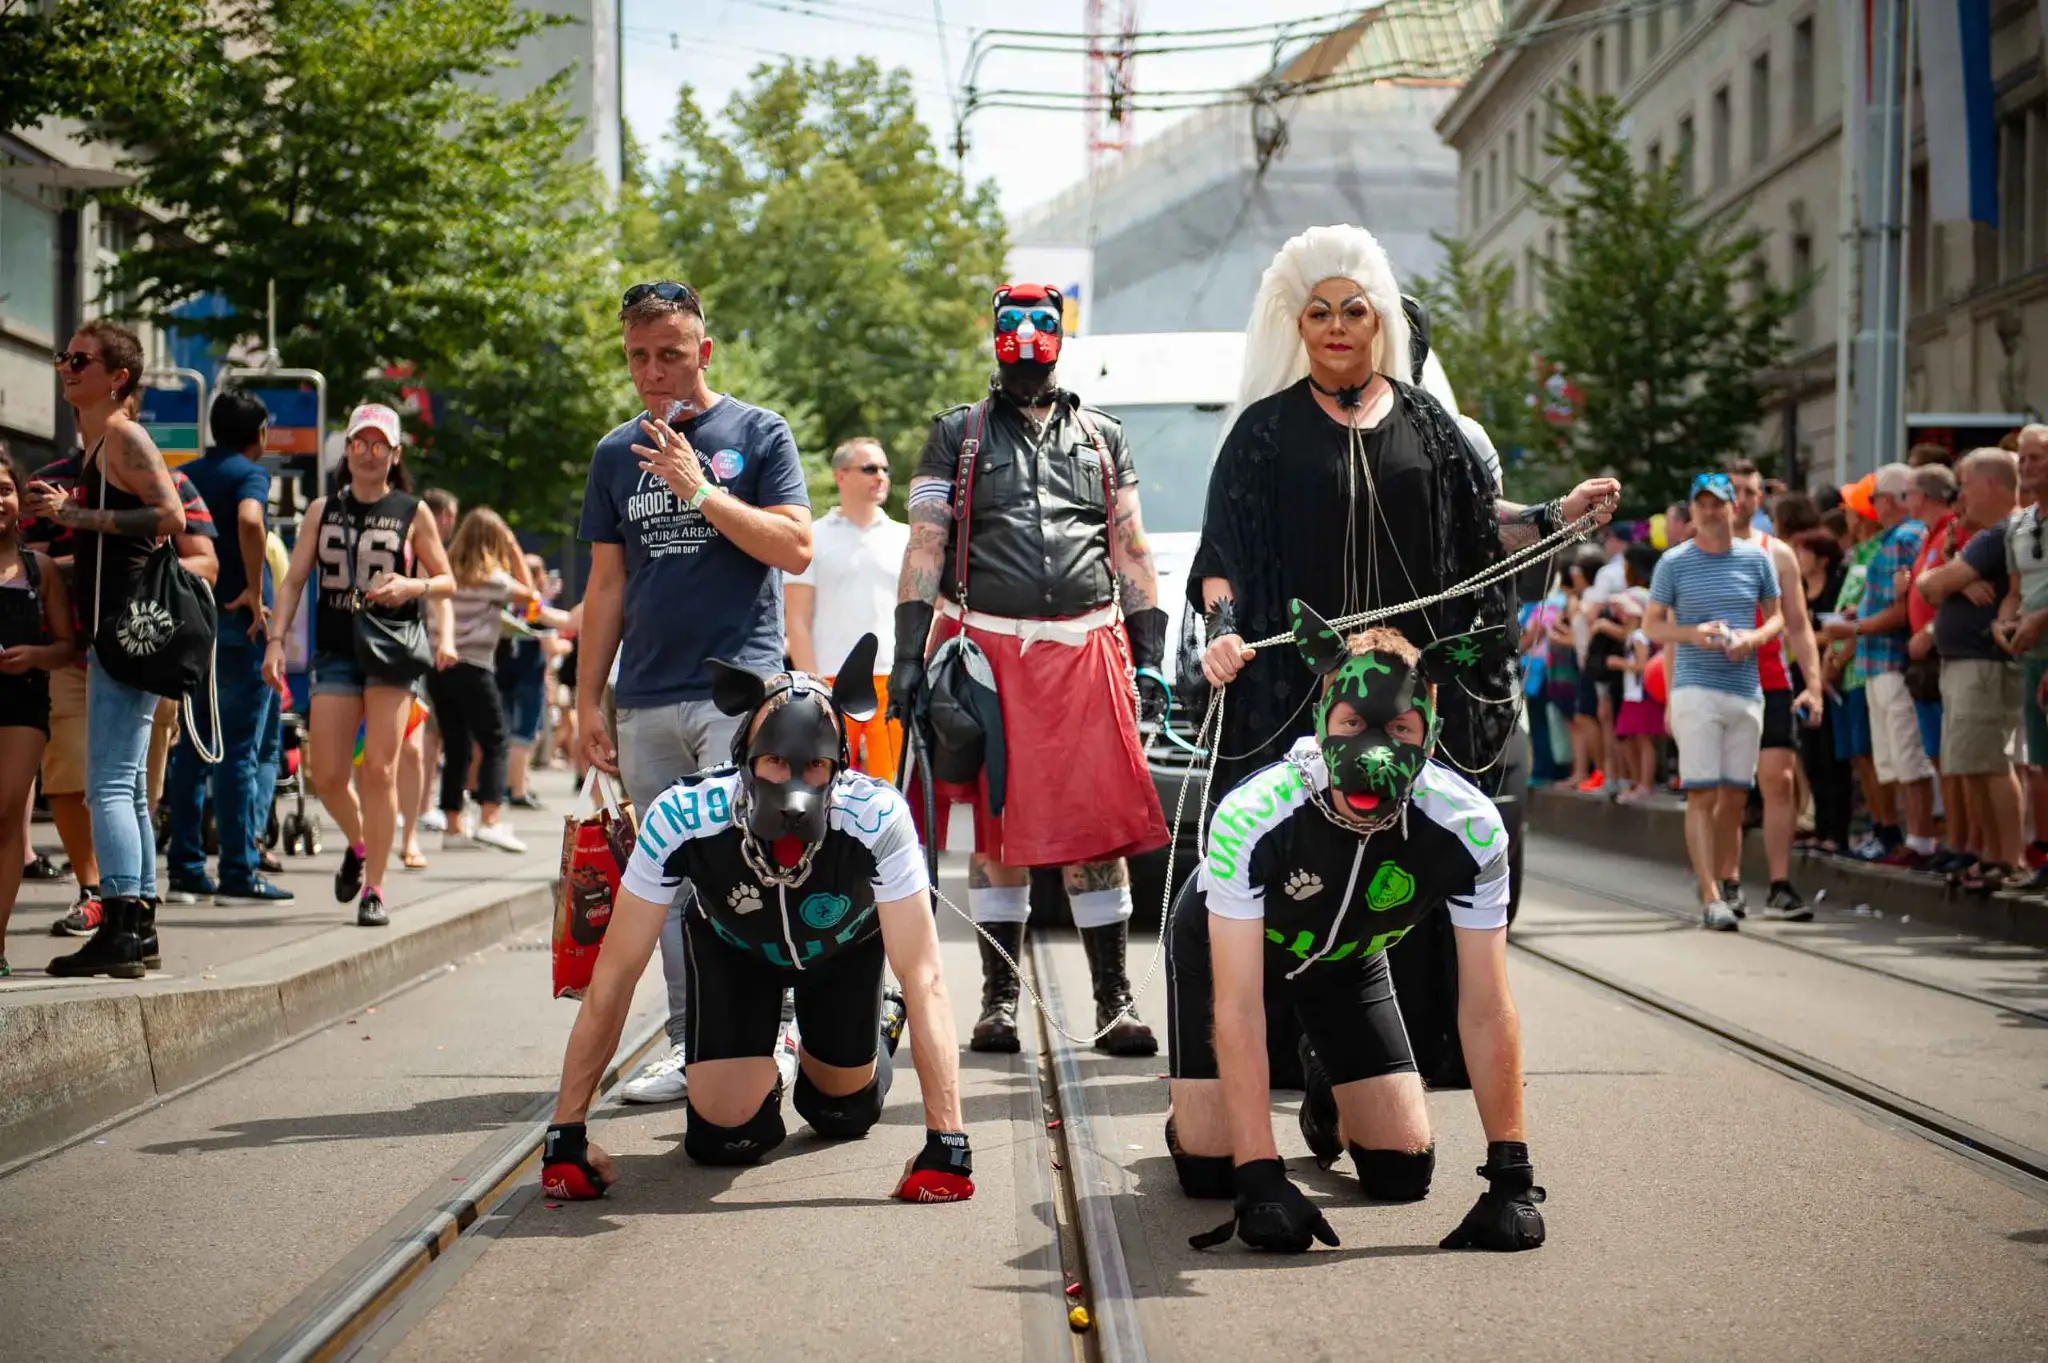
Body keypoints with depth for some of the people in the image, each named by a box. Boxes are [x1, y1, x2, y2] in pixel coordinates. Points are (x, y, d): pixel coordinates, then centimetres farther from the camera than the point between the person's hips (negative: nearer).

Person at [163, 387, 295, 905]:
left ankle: (184, 869, 10)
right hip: (237, 627, -6)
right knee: (237, 751, -5)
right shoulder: (250, 473, -6)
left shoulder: (184, 476, 14)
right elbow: (249, 520, -26)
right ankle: (238, 873, -5)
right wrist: (255, 591, -18)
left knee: (192, 748, 10)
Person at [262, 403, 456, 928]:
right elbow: (294, 580, 8)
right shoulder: (323, 510, 10)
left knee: (379, 770, -10)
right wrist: (276, 640, -4)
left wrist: (412, 586, -12)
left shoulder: (412, 513, 5)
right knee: (327, 776, -1)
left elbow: (448, 581, 9)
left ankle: (374, 890, -4)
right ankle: (358, 845, 30)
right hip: (335, 652, 3)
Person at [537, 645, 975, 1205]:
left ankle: (879, 1028, 42)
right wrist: (566, 1134, -29)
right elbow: (615, 979, -30)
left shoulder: (878, 818, -42)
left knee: (843, 1113, 9)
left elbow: (924, 982, -41)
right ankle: (760, 1075, 26)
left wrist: (946, 1143, -47)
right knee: (725, 1135, -10)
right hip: (732, 944, 0)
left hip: (844, 944, 0)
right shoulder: (680, 819, -40)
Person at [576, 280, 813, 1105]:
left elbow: (796, 549, -7)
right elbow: (607, 584, 18)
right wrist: (588, 701, 14)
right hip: (647, 701, 5)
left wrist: (700, 490, -13)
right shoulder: (617, 454, 16)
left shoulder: (757, 435, 3)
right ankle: (690, 1045, 9)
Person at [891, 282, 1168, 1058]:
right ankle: (999, 1000, 9)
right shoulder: (958, 435, 12)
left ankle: (1115, 1002, -1)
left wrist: (1149, 658, 9)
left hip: (1086, 651, 1)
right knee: (998, 828, 1)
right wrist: (909, 656, -4)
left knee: (1099, 830, -5)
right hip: (988, 650, -1)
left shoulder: (1101, 438, 18)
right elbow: (925, 549, 6)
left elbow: (1131, 553, 17)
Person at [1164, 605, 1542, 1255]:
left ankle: (1326, 1087, 30)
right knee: (1211, 1171, -11)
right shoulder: (1252, 815, -41)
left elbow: (1487, 1009, -25)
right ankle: (1191, 1100, 25)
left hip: (1348, 958, 3)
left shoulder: (1470, 829, -33)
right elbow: (1238, 1005, -37)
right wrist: (1261, 1178, -42)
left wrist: (1511, 1176, -28)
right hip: (1222, 946, -3)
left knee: (1402, 1172, -4)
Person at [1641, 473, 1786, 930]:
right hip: (1695, 689, -3)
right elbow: (1652, 625, 5)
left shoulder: (1756, 558, 8)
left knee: (1734, 796, 7)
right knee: (1702, 794, -10)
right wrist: (1693, 634, -14)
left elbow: (1776, 615, 15)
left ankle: (1715, 883, 21)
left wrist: (1754, 638, -7)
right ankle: (1711, 897, -14)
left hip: (1747, 689, 3)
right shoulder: (1674, 563, 1)